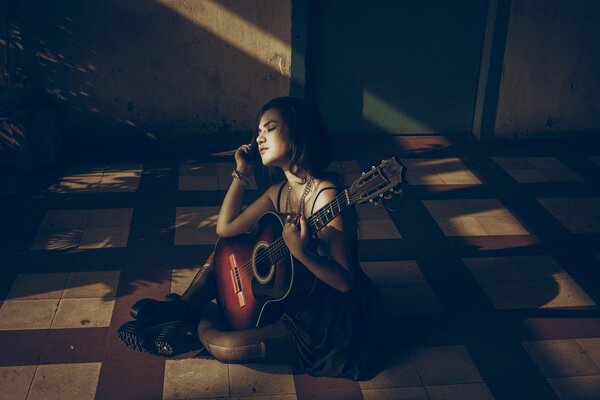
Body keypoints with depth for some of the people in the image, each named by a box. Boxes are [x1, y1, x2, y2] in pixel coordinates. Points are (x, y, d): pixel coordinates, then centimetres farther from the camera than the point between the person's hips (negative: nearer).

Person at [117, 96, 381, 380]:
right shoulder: (280, 192, 2)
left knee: (223, 346, -20)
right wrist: (241, 174, -1)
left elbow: (345, 281, -25)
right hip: (289, 291, 8)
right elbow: (225, 228, 4)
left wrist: (301, 252, -40)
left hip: (328, 317, -8)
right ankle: (180, 308, 4)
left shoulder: (326, 195, -24)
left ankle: (196, 317, 11)